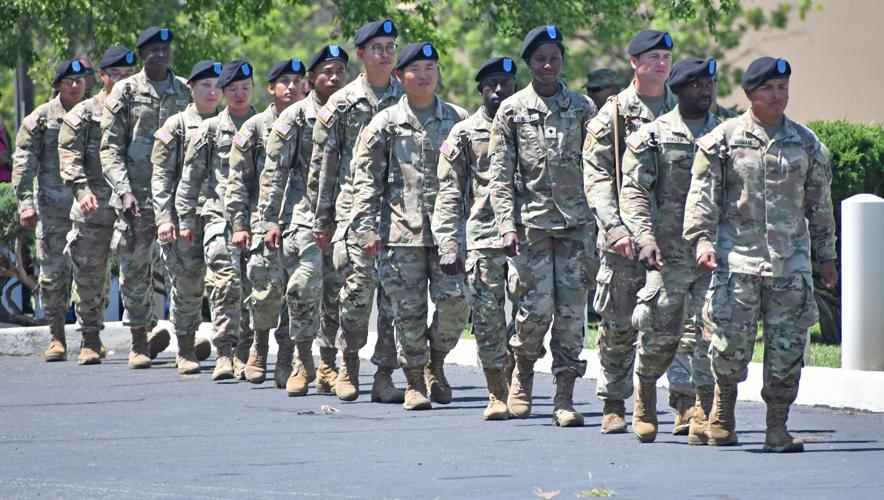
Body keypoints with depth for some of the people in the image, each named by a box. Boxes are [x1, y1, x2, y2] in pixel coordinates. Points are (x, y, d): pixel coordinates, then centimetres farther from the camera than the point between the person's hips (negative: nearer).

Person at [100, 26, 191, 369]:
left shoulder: (185, 92, 10)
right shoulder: (126, 92, 3)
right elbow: (110, 148, -1)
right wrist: (124, 191, -12)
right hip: (137, 196, -2)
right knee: (135, 269, 1)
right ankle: (139, 340, 10)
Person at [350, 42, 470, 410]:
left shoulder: (458, 120, 10)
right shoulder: (385, 124, 5)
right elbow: (365, 178, 3)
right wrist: (367, 227, -5)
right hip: (401, 229, -1)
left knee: (456, 302, -9)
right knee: (408, 309, -1)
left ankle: (436, 362, 15)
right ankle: (415, 382, 10)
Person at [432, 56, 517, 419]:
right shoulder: (465, 134, 7)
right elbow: (449, 193, 3)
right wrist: (449, 245, -6)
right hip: (483, 237, -1)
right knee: (487, 318, -2)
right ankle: (497, 394, 7)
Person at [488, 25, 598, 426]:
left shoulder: (582, 108, 9)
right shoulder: (511, 111, 5)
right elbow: (500, 175, 3)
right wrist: (507, 225, -7)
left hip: (576, 222, 1)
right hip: (532, 222, -1)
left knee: (572, 310, -3)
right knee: (537, 307, -7)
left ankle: (564, 399, 1)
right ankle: (523, 372, 21)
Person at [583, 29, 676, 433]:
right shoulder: (613, 115, 3)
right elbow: (596, 176, -3)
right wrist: (615, 227, -14)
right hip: (624, 239, -2)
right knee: (618, 325, 2)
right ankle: (614, 405, 11)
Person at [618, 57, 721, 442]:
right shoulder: (653, 136, 3)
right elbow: (634, 191, -3)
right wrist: (645, 237, -16)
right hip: (670, 252, -3)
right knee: (659, 332, -1)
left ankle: (704, 412, -2)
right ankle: (645, 400, 21)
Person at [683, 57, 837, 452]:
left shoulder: (806, 144, 11)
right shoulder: (723, 140, 2)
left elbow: (819, 204, 18)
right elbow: (703, 193, 1)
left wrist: (826, 256, 18)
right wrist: (702, 238, -11)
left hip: (790, 260, 2)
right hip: (737, 257, -2)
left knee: (788, 346, -1)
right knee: (731, 341, -5)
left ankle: (777, 426, 7)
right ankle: (723, 410, 20)